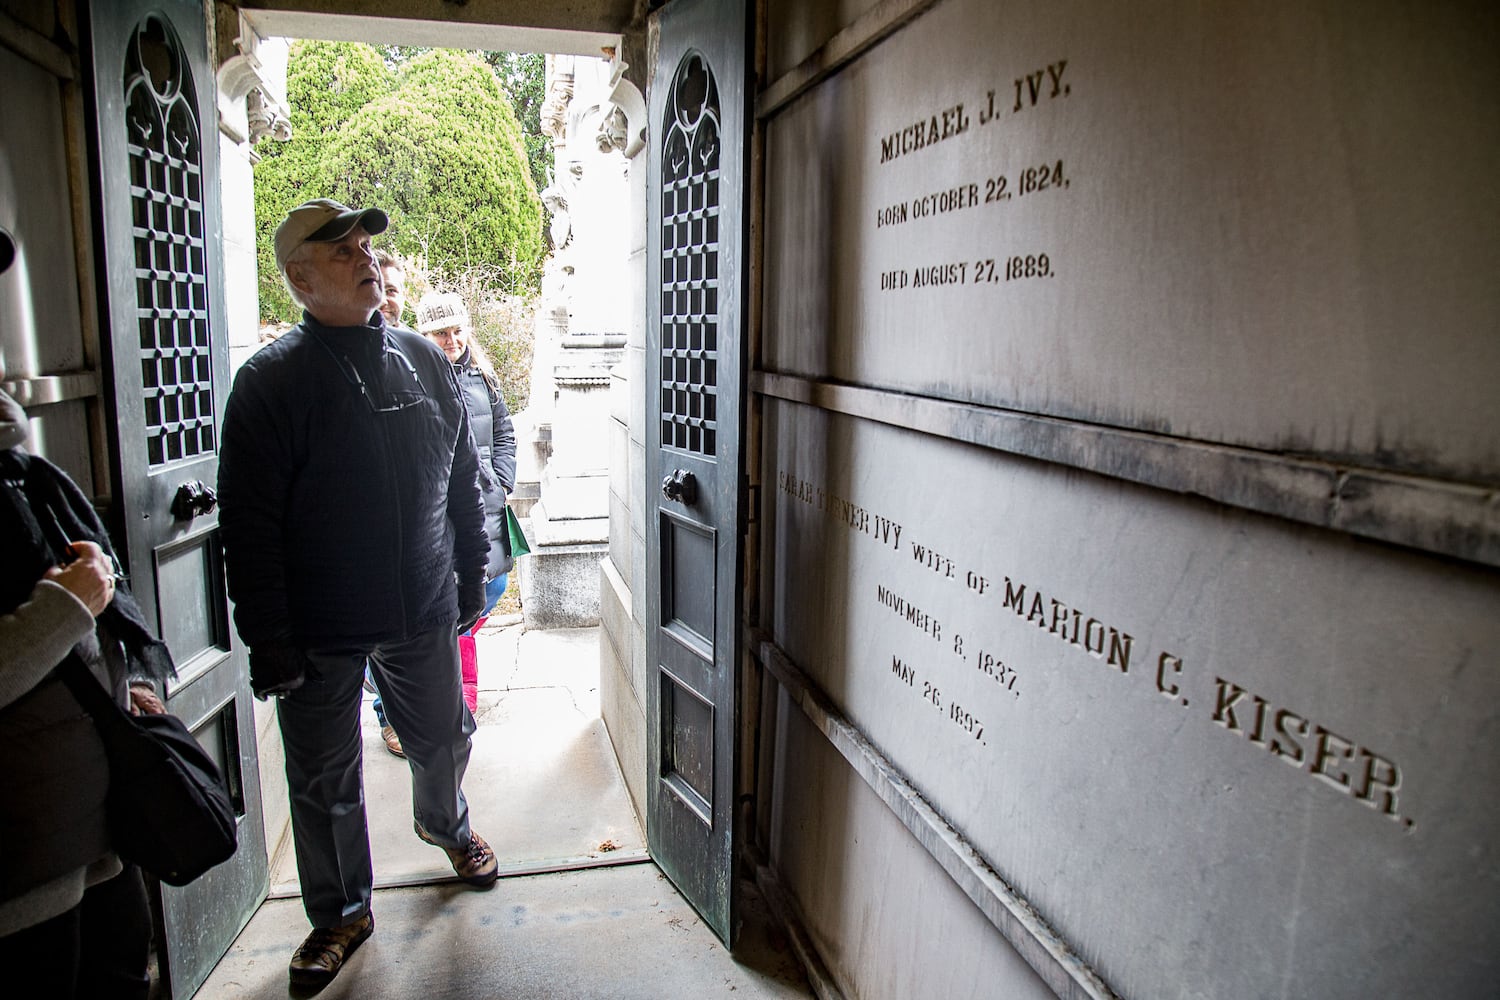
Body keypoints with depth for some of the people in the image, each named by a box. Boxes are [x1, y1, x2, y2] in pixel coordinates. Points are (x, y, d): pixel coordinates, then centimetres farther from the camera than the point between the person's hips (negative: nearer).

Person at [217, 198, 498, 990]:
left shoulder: (425, 361, 4)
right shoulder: (270, 381, -10)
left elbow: (462, 482, 10)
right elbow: (248, 526, -12)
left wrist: (472, 579, 11)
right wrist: (269, 641, -14)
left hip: (424, 616, 4)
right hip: (321, 633, -3)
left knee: (443, 738, 21)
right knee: (325, 781, 12)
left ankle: (444, 822, 52)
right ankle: (341, 913, 34)